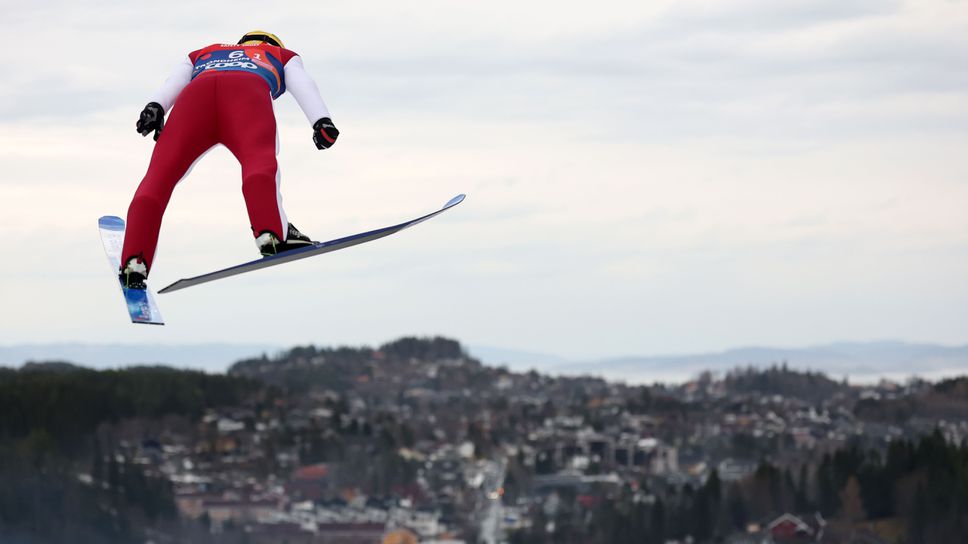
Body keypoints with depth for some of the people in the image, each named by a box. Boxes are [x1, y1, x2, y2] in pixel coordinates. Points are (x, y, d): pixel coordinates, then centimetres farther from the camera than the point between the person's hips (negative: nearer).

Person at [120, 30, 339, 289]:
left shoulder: (203, 54, 47)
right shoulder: (283, 56, 43)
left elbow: (175, 80, 27)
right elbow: (302, 84, 23)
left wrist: (155, 107, 10)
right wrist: (321, 120, 8)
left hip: (196, 93, 2)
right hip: (249, 91, -2)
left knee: (160, 175, -3)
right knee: (259, 159, -26)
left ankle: (134, 263, -22)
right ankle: (271, 234, -53)